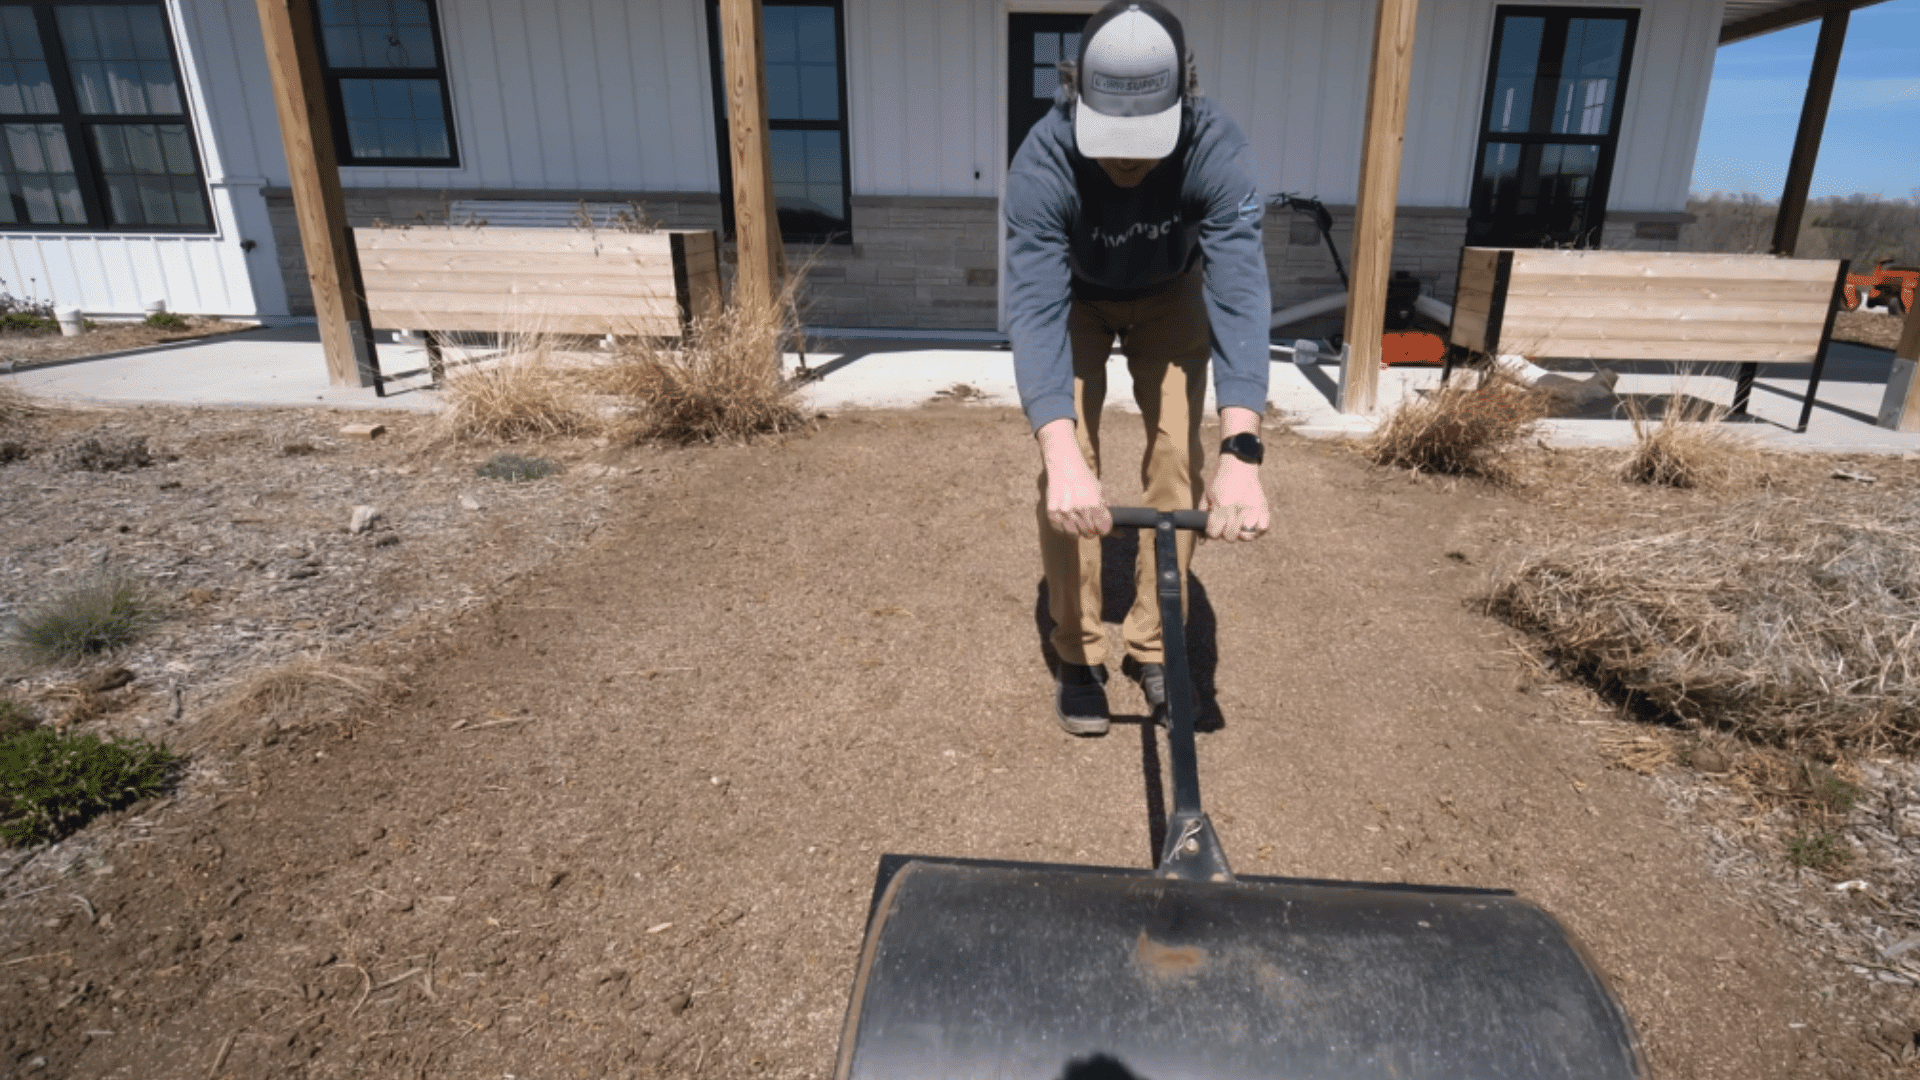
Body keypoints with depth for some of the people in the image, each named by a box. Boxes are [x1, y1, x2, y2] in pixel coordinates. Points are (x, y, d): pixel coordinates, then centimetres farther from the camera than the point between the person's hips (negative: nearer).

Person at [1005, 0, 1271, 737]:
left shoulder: (1217, 151, -35)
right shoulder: (1041, 162, -36)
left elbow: (1240, 295, -43)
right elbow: (1035, 309, -44)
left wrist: (1241, 452, -57)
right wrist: (1061, 457, -58)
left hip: (1170, 294, 1)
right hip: (1076, 295, -1)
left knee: (1178, 454, -8)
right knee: (1071, 461, -13)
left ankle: (1154, 643, 8)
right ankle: (1078, 652, 2)